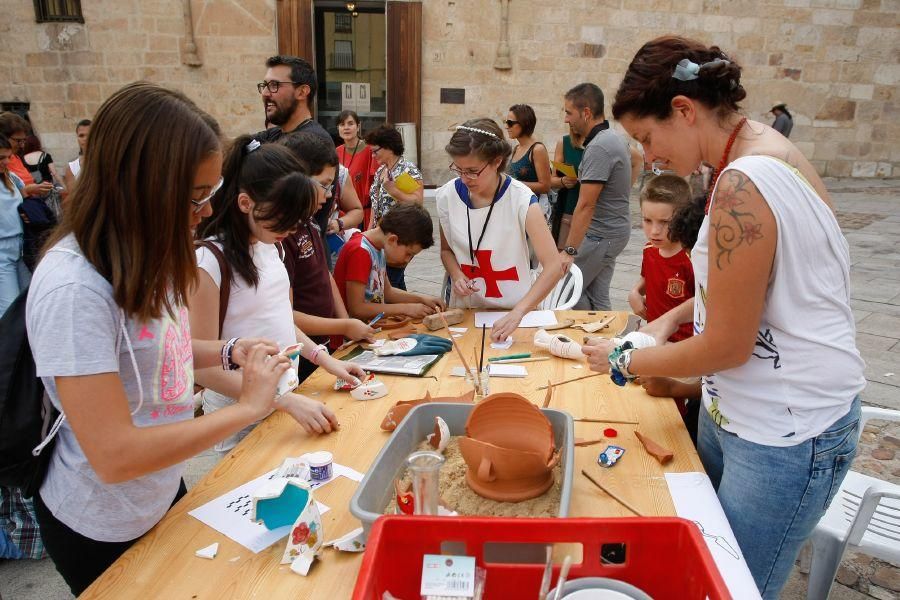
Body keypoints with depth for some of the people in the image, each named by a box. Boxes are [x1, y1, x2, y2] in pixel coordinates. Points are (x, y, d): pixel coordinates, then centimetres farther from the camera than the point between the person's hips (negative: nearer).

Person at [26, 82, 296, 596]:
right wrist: (247, 407, -26)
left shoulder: (143, 254, -5)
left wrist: (228, 354, -6)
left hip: (163, 492, 7)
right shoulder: (73, 287, -31)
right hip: (104, 532, -7)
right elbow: (114, 455, -32)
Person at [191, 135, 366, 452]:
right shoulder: (209, 261, -21)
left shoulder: (270, 246, 1)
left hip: (285, 399, 7)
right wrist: (287, 400, -26)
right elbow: (204, 366, -21)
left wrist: (325, 360, 2)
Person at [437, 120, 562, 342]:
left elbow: (554, 266, -20)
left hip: (513, 310, -2)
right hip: (465, 310, 3)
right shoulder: (448, 195, -4)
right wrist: (456, 275, -9)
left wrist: (518, 312, -32)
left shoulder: (521, 199, -15)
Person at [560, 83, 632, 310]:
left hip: (601, 235, -10)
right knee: (597, 295, 12)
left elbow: (586, 205, -25)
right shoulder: (615, 139, 11)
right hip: (614, 229, 10)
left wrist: (569, 250, -26)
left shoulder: (598, 148, -21)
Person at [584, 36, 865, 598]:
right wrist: (674, 316, 9)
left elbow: (725, 347, -20)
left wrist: (626, 361, -7)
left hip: (785, 434, -9)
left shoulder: (742, 187, -26)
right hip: (735, 411, 9)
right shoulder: (760, 148, 5)